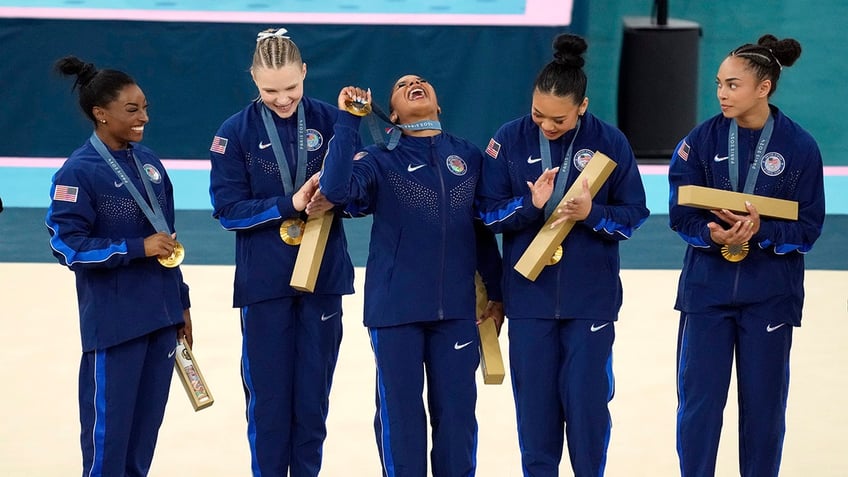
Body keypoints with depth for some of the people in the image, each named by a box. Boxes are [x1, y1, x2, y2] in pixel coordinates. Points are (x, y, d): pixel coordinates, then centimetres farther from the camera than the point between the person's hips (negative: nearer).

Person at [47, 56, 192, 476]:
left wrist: (181, 301, 17)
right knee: (108, 425, 0)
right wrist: (138, 248, -20)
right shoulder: (78, 172, -12)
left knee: (148, 421, 11)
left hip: (161, 316, 7)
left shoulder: (148, 161, 9)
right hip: (113, 322, -6)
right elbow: (67, 245, -16)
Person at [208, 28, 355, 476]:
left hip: (323, 276, 1)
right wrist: (290, 205, -19)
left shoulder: (329, 120, -2)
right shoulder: (236, 132, -5)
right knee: (267, 394, 5)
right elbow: (228, 209, -8)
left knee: (313, 393, 9)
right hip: (263, 282, -1)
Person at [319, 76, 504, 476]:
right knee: (400, 414, 3)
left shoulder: (470, 157, 9)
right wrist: (348, 121, -18)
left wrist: (497, 294, 16)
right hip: (396, 309, -2)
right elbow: (336, 189, -19)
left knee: (457, 414, 4)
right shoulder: (380, 160, 1)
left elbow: (484, 231, 16)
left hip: (457, 310, 2)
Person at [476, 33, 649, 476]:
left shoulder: (610, 142, -6)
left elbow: (633, 213, -2)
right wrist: (531, 205, -20)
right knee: (534, 401, 7)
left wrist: (592, 213, -20)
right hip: (529, 295, 1)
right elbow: (488, 212, -2)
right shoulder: (509, 140, -4)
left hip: (591, 297, -1)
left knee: (587, 399, 1)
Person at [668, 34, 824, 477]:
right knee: (698, 401, 2)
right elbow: (681, 213, -3)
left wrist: (761, 232, -23)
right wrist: (714, 235, -23)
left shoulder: (800, 147, -6)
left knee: (763, 403, 8)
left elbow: (808, 227, -5)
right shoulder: (702, 139, -3)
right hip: (707, 288, 1)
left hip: (769, 294, -1)